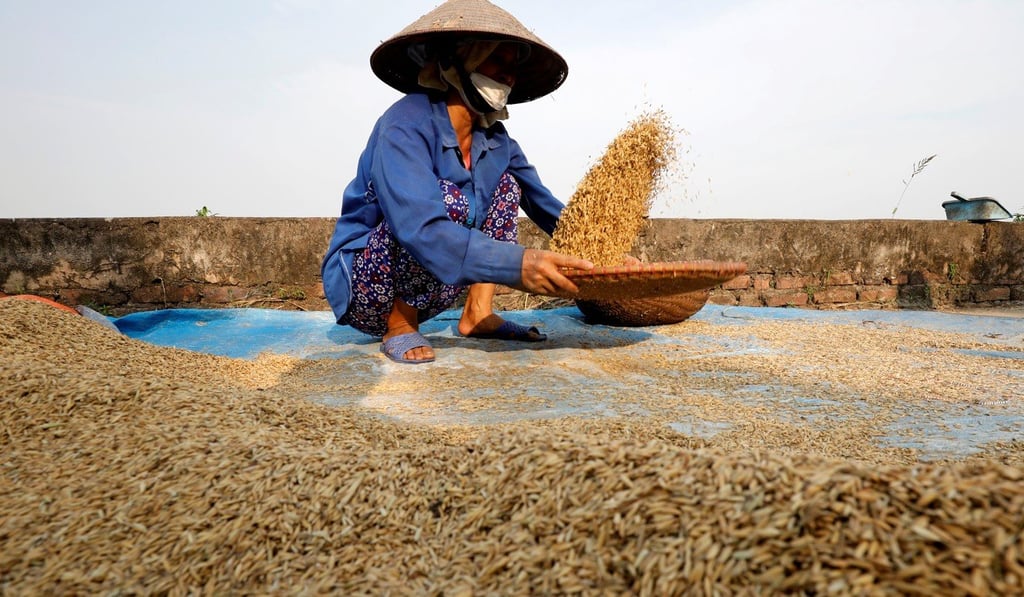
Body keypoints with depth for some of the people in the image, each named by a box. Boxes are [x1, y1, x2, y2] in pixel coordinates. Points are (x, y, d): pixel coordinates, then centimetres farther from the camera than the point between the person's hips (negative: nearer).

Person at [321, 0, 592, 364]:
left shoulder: (495, 139, 1)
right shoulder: (406, 125, -23)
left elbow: (546, 206, 3)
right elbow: (418, 227, -38)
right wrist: (516, 265, -49)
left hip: (419, 290, 8)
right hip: (358, 282, -7)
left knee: (507, 183, 3)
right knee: (449, 200, -31)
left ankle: (478, 313, -5)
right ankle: (399, 326, -12)